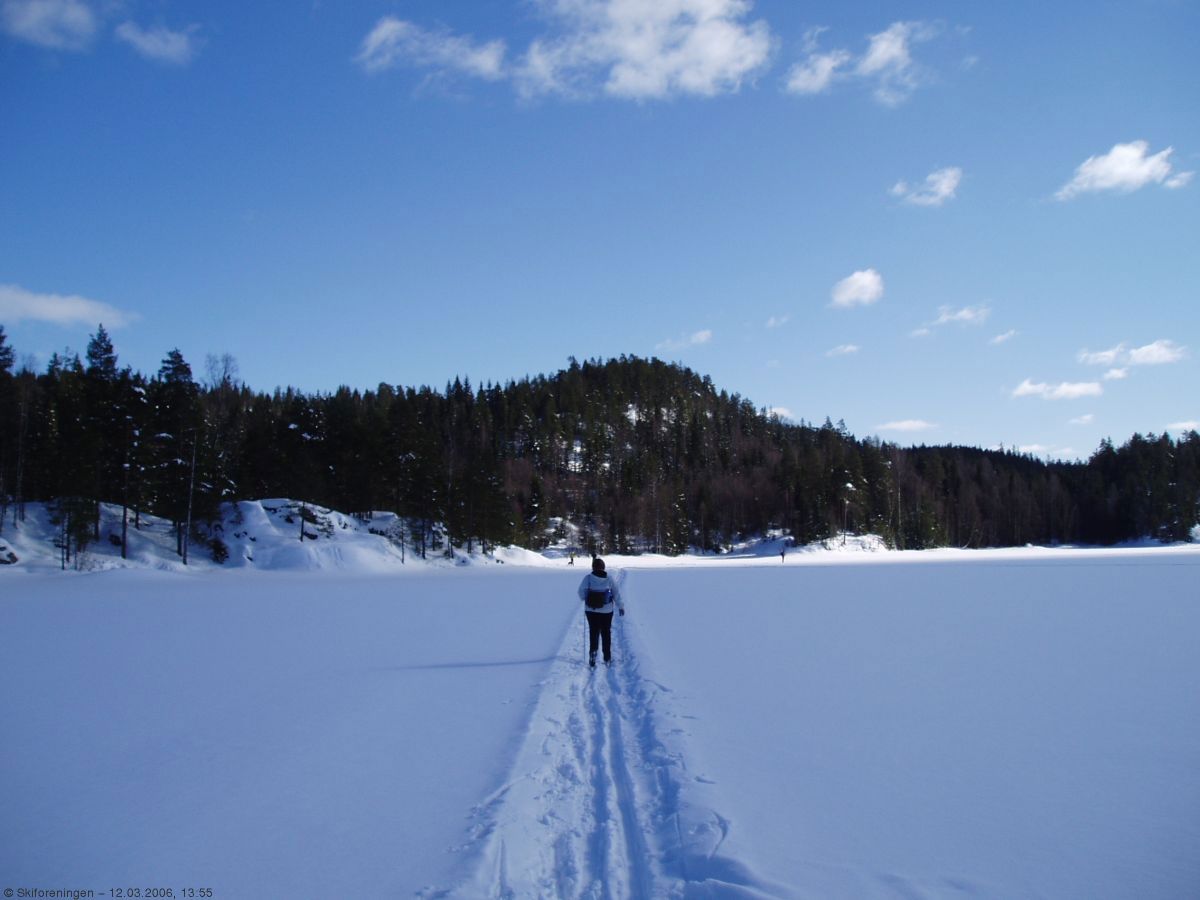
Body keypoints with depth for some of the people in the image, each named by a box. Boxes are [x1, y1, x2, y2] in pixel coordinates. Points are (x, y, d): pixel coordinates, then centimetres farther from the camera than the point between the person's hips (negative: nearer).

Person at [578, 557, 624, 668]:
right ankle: (607, 659, 20)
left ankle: (593, 651, -10)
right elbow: (616, 594, -1)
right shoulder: (609, 579, -6)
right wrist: (620, 606, 11)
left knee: (593, 632, 12)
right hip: (606, 611, 1)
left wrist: (585, 599, 10)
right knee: (606, 633, 14)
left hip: (591, 610, -1)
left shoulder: (588, 577, -10)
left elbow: (581, 592, -12)